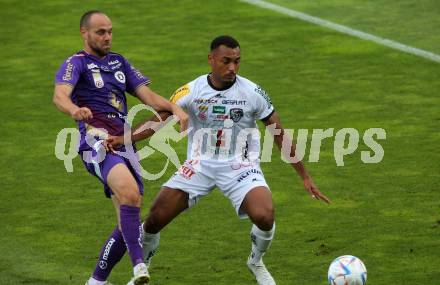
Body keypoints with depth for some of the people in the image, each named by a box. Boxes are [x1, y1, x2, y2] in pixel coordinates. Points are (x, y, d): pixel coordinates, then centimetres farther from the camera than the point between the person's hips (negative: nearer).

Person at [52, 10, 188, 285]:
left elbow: (147, 95, 18)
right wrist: (74, 109, -41)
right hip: (97, 140, -7)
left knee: (130, 222, 3)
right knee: (130, 193, -34)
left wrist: (175, 108, -3)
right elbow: (60, 95, -17)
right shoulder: (76, 63, 2)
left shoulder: (119, 62, 23)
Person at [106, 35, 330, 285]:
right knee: (155, 218, -9)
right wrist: (125, 138, -26)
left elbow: (280, 135, -3)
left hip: (240, 166, -1)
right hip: (200, 164, 1)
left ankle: (256, 263, 6)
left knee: (264, 216, -27)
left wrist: (305, 177, -2)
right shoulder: (192, 91, -9)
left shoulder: (252, 93, -10)